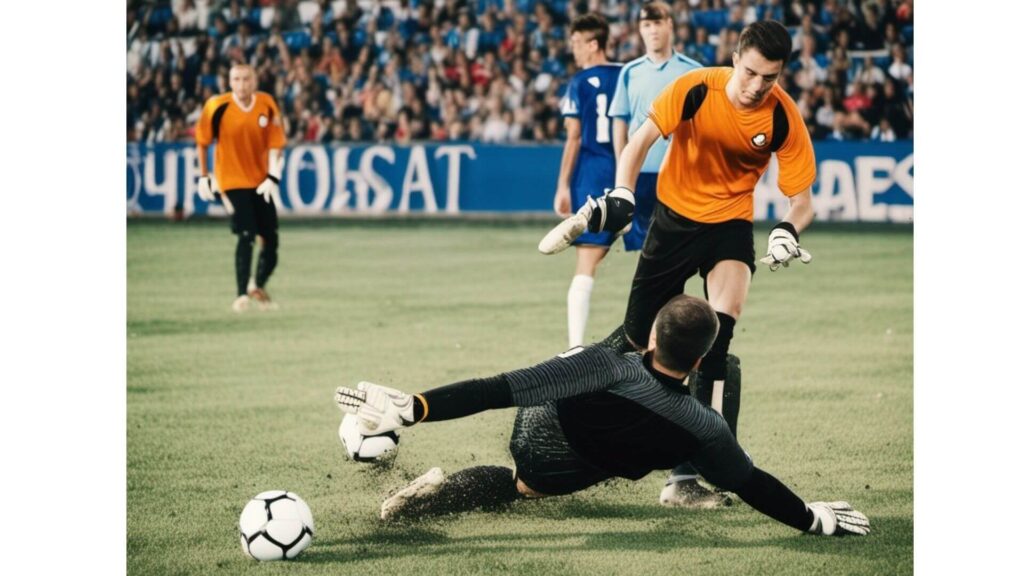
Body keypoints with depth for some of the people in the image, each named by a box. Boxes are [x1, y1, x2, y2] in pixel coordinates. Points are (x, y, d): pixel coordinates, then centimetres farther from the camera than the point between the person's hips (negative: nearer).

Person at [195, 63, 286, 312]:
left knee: (270, 239, 5)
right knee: (246, 235, -18)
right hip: (232, 179, -4)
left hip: (260, 181, 4)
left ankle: (258, 287, 29)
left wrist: (272, 177, -11)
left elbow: (275, 143, -1)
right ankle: (242, 294, -10)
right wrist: (204, 176, 2)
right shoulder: (217, 106, -11)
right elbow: (202, 141, 1)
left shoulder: (267, 104, -5)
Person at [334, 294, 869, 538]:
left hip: (529, 435, -3)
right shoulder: (704, 429, -29)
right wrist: (815, 518, 1)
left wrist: (413, 406, -41)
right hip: (558, 475, 3)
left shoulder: (612, 367, -35)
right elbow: (753, 484, -14)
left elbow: (502, 389, -39)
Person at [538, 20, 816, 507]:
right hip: (674, 216, 1)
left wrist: (789, 230, -35)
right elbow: (641, 141, -11)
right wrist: (622, 194, -25)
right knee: (639, 338, 4)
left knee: (717, 338, -22)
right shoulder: (696, 89, -19)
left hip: (731, 225, -1)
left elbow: (801, 200, -13)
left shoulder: (784, 119, -18)